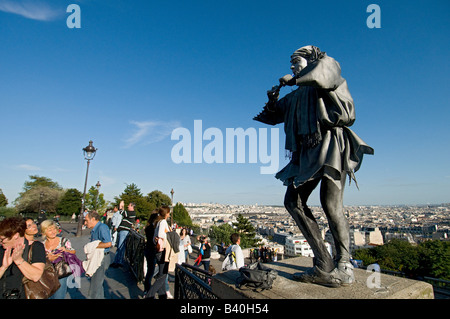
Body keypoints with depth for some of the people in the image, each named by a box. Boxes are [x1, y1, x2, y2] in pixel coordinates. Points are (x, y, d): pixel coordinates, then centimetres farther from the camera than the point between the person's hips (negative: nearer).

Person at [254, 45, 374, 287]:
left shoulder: (329, 65, 12)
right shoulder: (296, 95, 27)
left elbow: (321, 73, -13)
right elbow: (273, 116, 30)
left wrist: (293, 79, 1)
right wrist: (272, 100, 10)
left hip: (331, 142, -6)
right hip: (308, 151, 7)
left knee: (330, 203, -17)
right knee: (293, 200, -7)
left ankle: (344, 268, -1)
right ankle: (324, 265, -5)